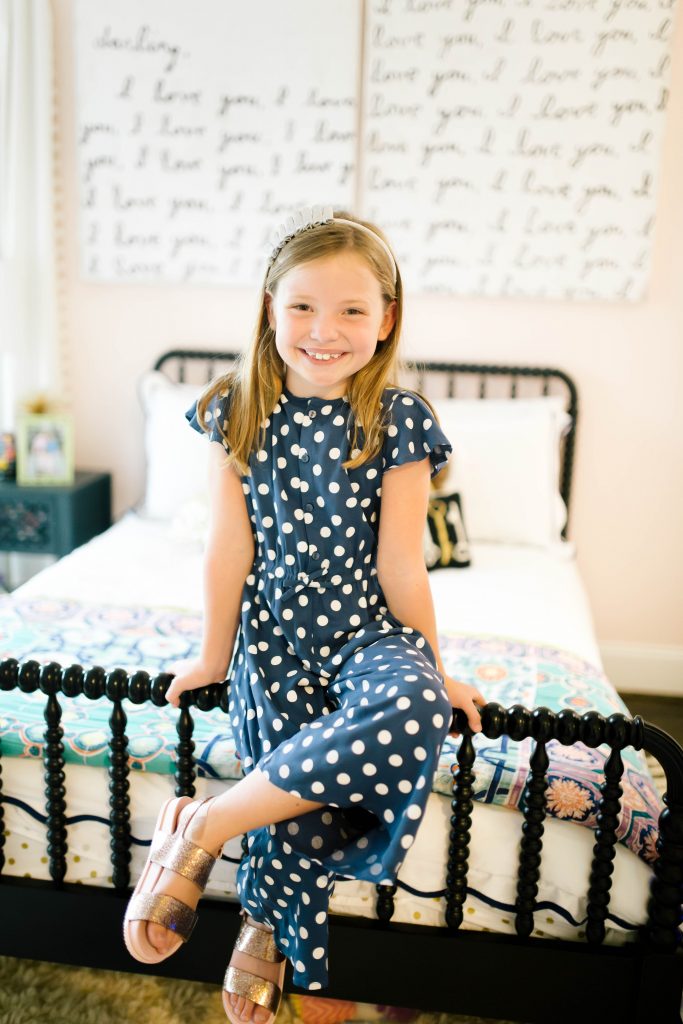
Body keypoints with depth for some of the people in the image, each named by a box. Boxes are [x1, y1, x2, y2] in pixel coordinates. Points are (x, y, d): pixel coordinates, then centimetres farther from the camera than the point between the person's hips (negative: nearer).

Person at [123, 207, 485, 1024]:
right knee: (303, 822, -9)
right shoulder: (237, 411, -5)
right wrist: (214, 654, 5)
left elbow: (400, 565, -4)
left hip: (369, 631, 0)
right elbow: (231, 547, -1)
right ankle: (265, 927, 26)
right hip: (274, 639, 1)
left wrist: (435, 673, 1)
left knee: (411, 714, -34)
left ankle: (206, 825, -19)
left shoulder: (399, 421, -8)